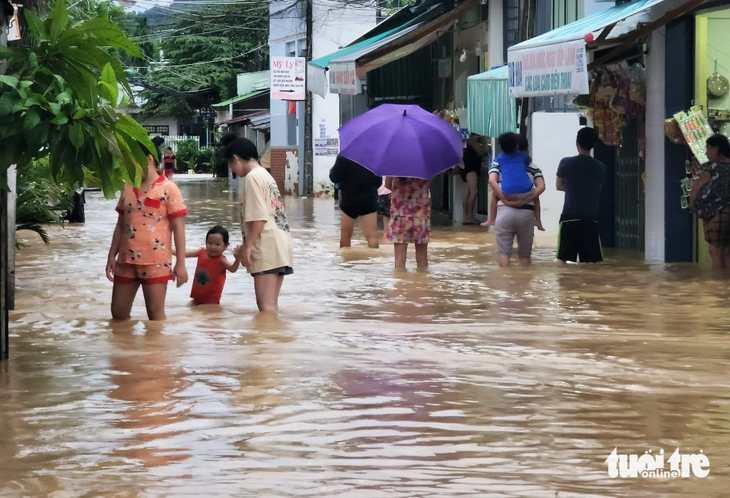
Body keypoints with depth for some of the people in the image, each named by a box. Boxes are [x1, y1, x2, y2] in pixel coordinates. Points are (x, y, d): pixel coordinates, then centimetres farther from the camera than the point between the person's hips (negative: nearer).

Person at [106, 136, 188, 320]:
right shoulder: (128, 188, 11)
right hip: (126, 259, 6)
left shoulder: (168, 189, -6)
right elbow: (121, 225, 15)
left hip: (155, 261, -6)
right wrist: (112, 256, 10)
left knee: (156, 315, 0)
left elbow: (178, 228, -7)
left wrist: (180, 263, -11)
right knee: (118, 313, 9)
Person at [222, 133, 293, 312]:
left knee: (265, 306, -12)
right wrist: (246, 246, 24)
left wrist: (247, 247, -11)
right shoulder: (265, 175, 20)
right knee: (271, 304, 11)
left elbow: (258, 218, -17)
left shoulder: (253, 177, -9)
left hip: (267, 248, -10)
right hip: (279, 246, 10)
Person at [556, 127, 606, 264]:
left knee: (562, 258, 4)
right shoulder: (600, 167, 3)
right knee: (591, 260, 4)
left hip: (570, 216, -2)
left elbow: (559, 186, 10)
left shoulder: (566, 163, -4)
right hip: (591, 218, 2)